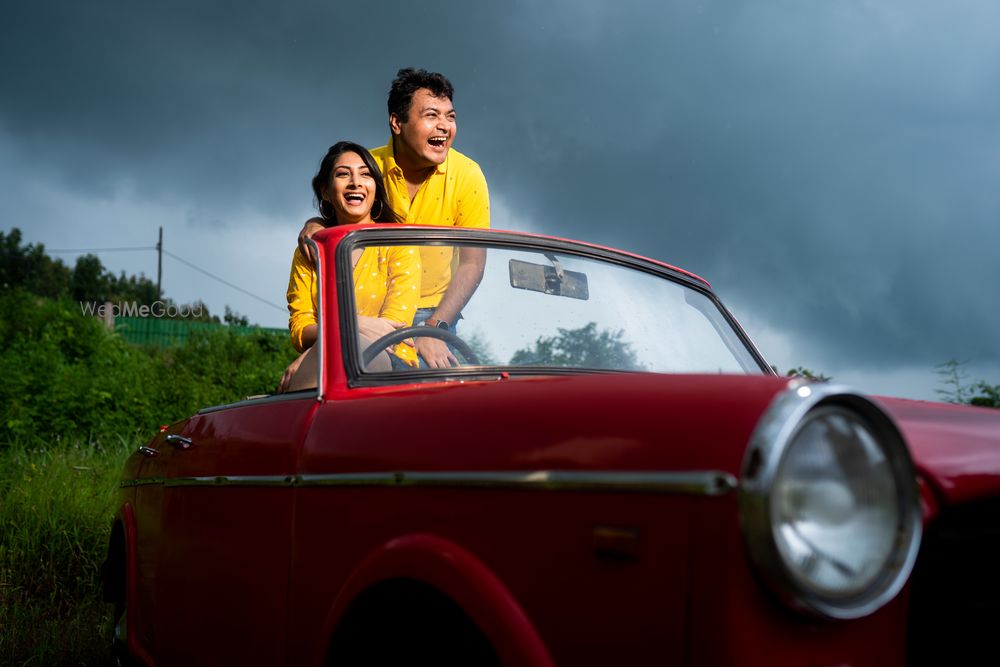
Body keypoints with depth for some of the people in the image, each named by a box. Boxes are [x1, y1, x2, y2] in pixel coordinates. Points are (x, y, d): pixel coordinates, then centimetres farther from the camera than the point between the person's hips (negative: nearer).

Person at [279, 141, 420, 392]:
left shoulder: (398, 244, 7)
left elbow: (394, 324, -6)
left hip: (388, 365, -1)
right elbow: (299, 331, 5)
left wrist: (310, 359, -15)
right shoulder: (309, 251, 16)